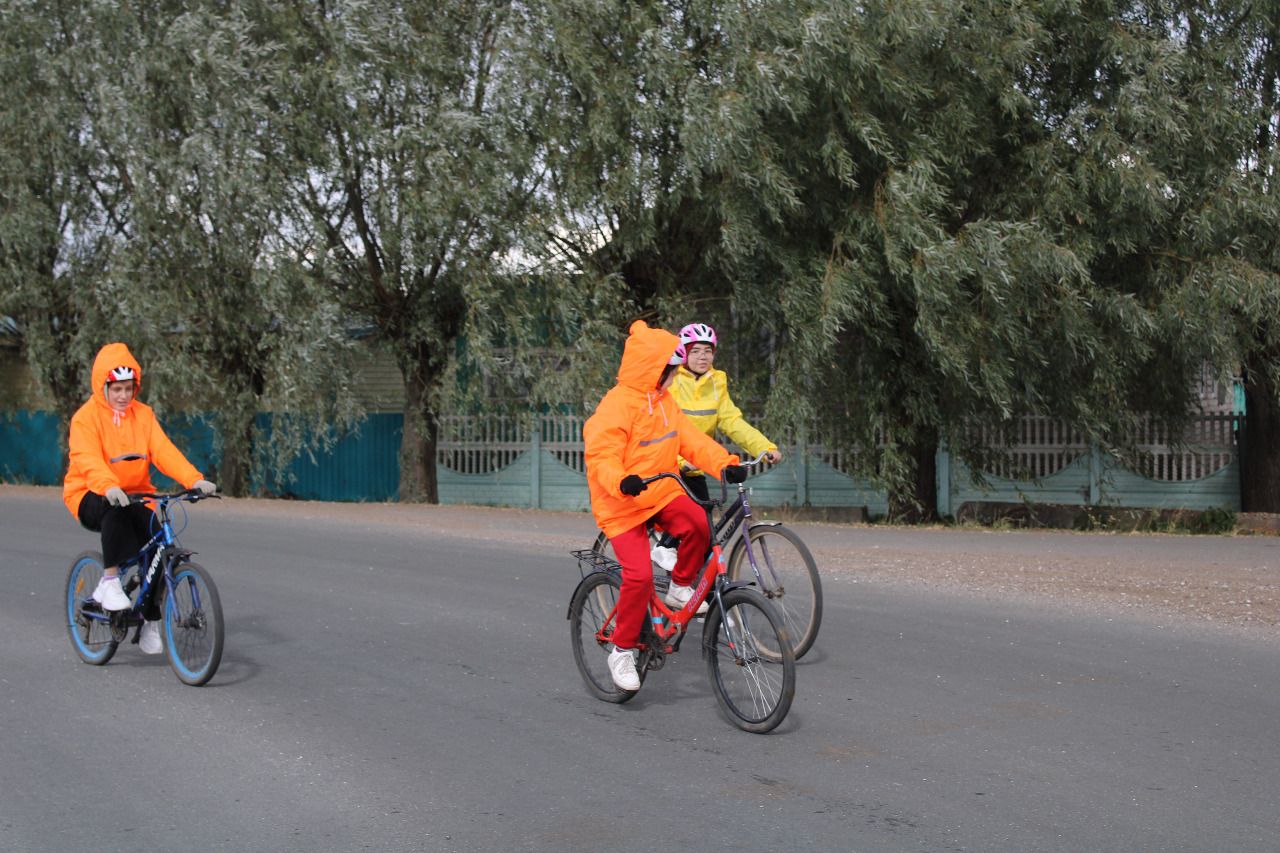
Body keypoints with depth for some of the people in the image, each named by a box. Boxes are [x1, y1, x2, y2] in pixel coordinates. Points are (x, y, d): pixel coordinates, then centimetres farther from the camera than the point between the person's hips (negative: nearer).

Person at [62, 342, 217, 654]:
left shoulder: (143, 414, 3)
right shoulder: (86, 417, -10)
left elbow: (164, 450, -9)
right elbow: (89, 460, -26)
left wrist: (195, 480, -26)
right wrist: (109, 487, -47)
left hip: (135, 495, 4)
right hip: (92, 496, -4)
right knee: (116, 510, -38)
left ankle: (151, 622, 2)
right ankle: (109, 582, -25)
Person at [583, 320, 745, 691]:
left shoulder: (664, 402, 8)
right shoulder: (617, 406, -18)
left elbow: (691, 440, 4)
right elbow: (601, 457, -23)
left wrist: (725, 463, -11)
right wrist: (621, 482, -43)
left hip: (661, 493, 6)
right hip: (622, 505, -6)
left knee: (696, 521, -26)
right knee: (639, 576, -19)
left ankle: (680, 588, -1)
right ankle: (622, 651, 1)